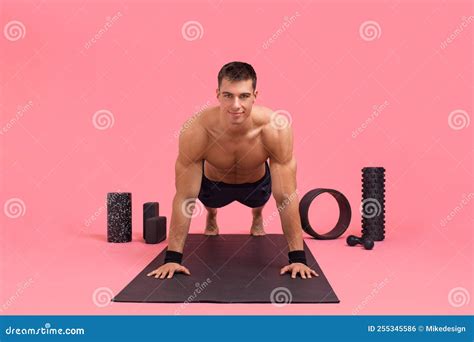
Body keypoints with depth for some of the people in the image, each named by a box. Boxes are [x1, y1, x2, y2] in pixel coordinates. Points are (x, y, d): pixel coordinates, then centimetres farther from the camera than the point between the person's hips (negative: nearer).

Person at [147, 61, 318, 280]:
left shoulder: (274, 128, -40)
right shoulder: (196, 131, -41)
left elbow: (286, 196, -34)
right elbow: (185, 197, -32)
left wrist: (297, 257, -33)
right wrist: (172, 257, -30)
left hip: (256, 183, 0)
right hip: (214, 183, 0)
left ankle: (257, 217, 56)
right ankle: (211, 217, 55)